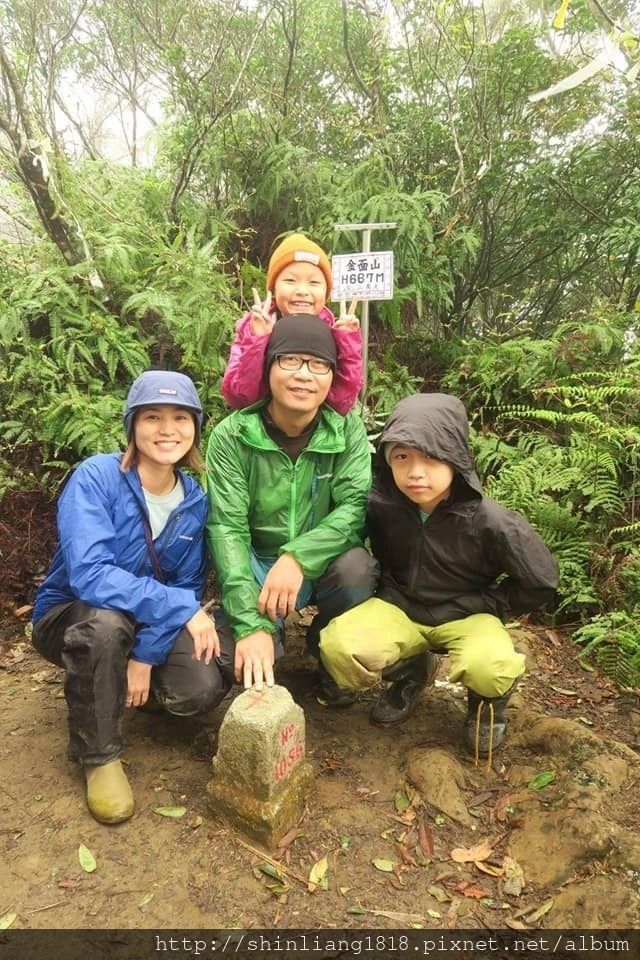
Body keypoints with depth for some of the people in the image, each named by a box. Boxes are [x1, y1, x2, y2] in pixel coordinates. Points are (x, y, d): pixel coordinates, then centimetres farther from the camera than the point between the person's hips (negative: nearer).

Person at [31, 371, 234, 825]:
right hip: (73, 617, -3)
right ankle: (98, 754, -12)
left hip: (150, 623, 4)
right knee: (106, 621, -38)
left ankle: (131, 678, 15)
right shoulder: (96, 477, -23)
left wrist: (146, 654, -21)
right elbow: (88, 574, -34)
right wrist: (182, 608, -34)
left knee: (201, 688, -22)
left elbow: (188, 587, -8)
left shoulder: (194, 499, -10)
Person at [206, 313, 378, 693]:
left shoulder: (348, 429, -10)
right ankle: (270, 639, 14)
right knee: (237, 655, -25)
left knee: (357, 567, -31)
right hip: (257, 563, -1)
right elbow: (227, 528, -21)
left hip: (321, 562, 2)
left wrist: (297, 557, -36)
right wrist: (251, 624, -31)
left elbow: (356, 506, -19)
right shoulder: (231, 435, -16)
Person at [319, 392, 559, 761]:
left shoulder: (490, 521, -22)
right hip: (400, 607, 3)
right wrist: (387, 589, -1)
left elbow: (541, 583, -9)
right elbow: (377, 557, 8)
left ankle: (487, 699, 6)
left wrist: (485, 608, -6)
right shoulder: (381, 505, -16)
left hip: (465, 615, -2)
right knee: (338, 648, -25)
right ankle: (413, 671, 9)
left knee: (488, 668, -35)